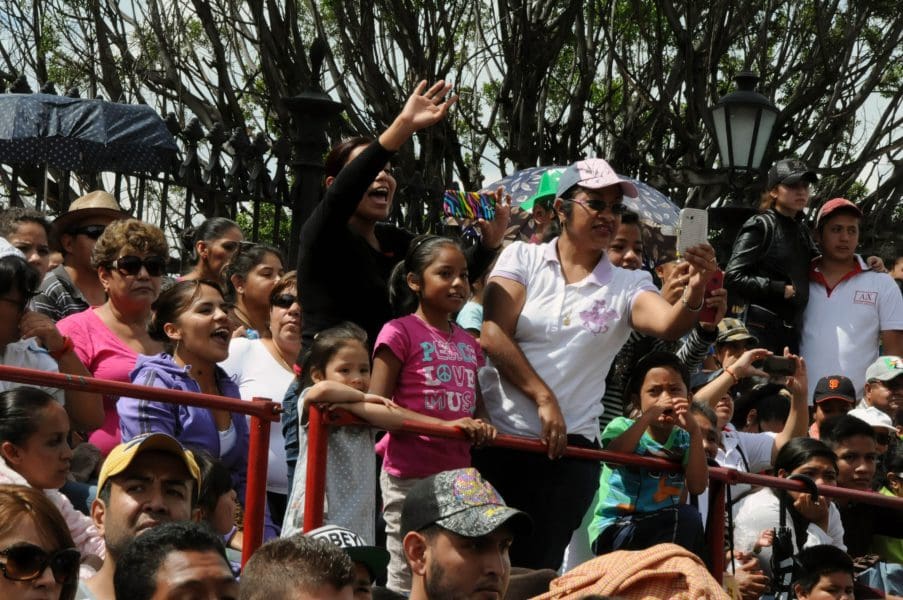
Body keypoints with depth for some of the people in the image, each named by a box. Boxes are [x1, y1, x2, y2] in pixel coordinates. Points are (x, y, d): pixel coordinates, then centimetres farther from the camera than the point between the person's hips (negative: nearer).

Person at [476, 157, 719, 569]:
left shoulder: (627, 286, 5)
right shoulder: (522, 258, 3)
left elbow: (669, 326, -16)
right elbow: (493, 337, -7)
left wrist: (694, 293, -36)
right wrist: (544, 399, -13)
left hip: (569, 448, 1)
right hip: (496, 436, -1)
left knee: (534, 571, 0)